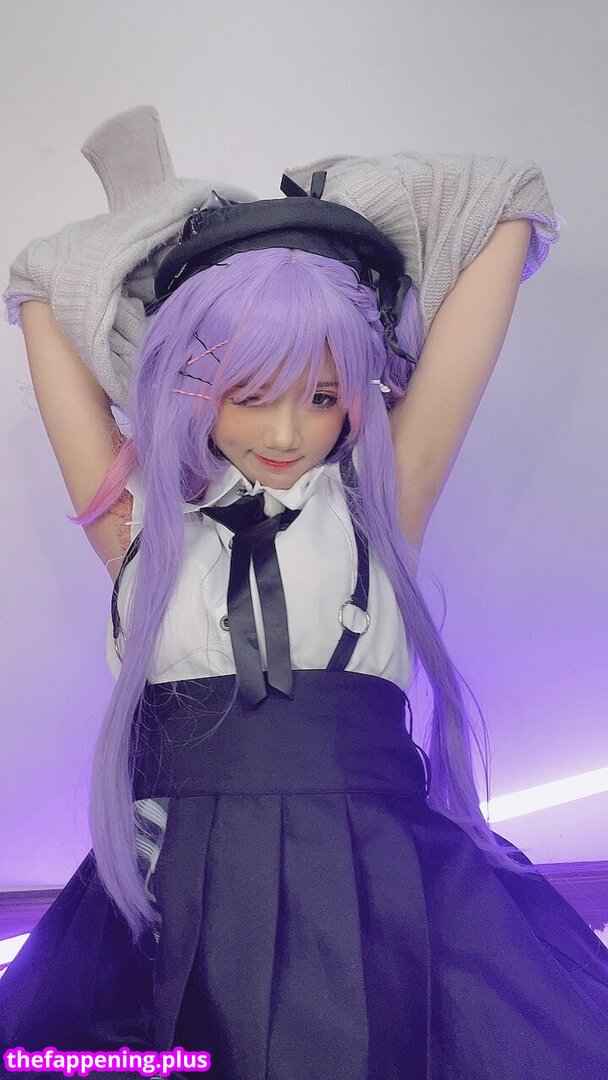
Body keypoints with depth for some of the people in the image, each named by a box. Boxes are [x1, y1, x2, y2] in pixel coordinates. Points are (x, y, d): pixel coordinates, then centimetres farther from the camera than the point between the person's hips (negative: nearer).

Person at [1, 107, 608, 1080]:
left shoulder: (381, 503, 4)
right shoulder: (141, 517, 7)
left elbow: (504, 236, 9)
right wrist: (156, 232, 28)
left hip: (383, 905, 0)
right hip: (172, 916, 1)